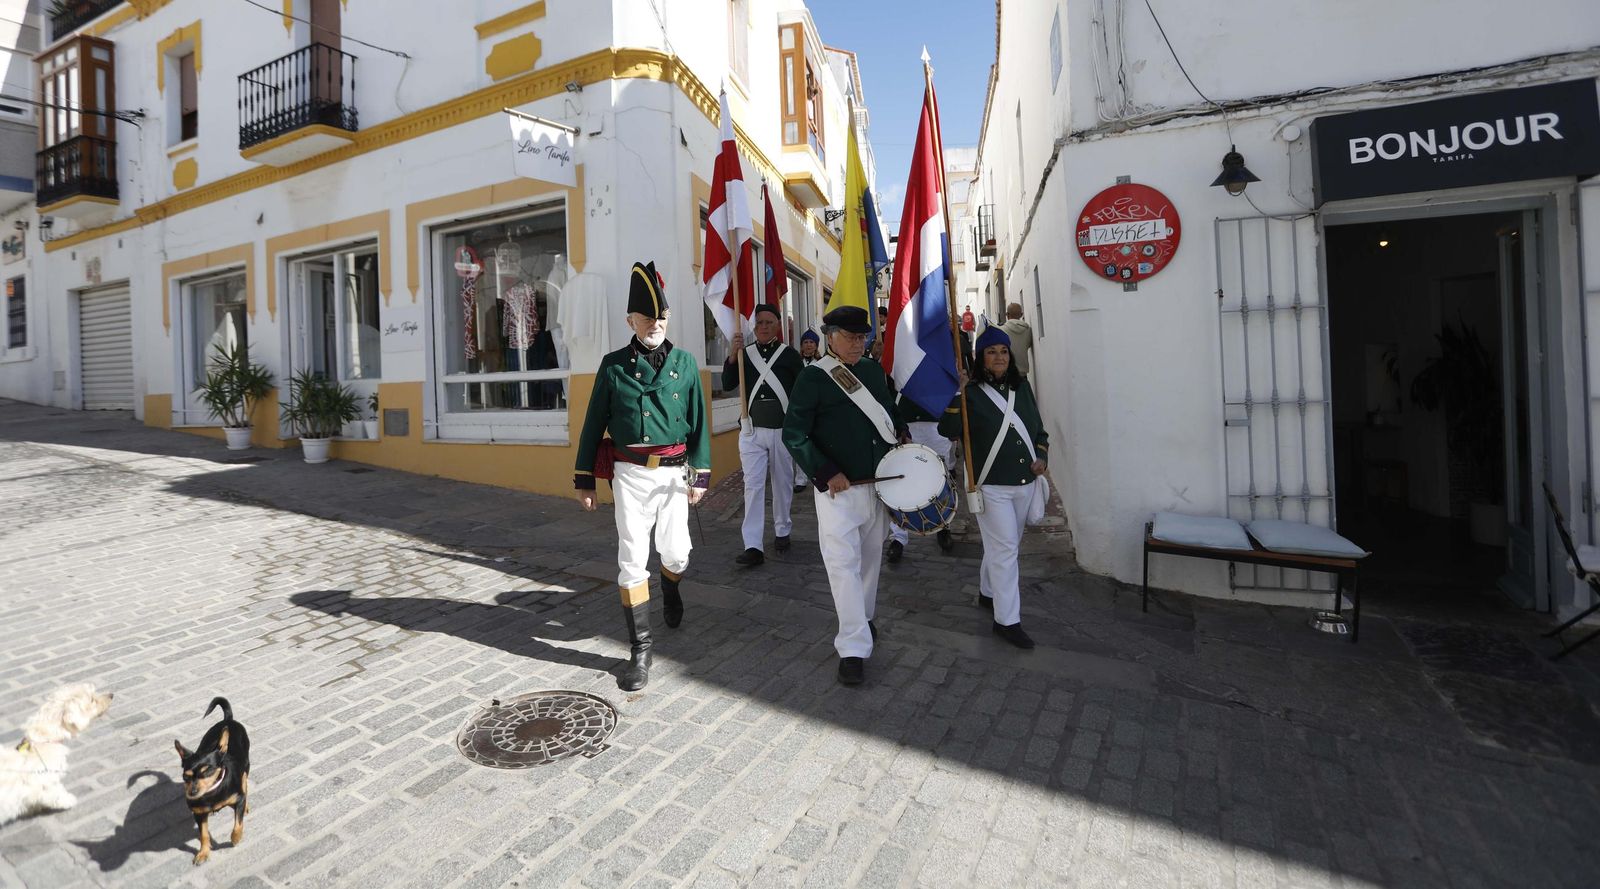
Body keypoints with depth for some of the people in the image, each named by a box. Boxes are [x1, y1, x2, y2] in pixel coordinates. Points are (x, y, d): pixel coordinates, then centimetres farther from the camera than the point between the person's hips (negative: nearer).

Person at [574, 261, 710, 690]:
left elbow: (698, 422, 4)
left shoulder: (685, 362, 3)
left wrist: (701, 474, -1)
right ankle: (640, 649, 12)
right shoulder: (613, 364, 1)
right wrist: (584, 478, 4)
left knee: (676, 552, 6)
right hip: (630, 474, -1)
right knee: (632, 559, 0)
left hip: (674, 472, 1)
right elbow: (594, 425, 4)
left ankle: (670, 589, 45)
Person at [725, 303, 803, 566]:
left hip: (783, 431, -1)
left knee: (782, 484, 11)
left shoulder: (790, 355, 0)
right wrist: (733, 354, -15)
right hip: (752, 431, 1)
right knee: (753, 486, -5)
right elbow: (727, 385, -4)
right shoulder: (745, 354, 5)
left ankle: (782, 532, 31)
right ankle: (753, 547, -6)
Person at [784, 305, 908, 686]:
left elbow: (888, 408, 24)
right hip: (838, 488, -6)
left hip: (878, 483, 6)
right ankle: (853, 649, 0)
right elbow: (794, 434, -12)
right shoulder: (814, 377, -10)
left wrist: (903, 434, 6)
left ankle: (864, 618, 39)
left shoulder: (874, 369, 8)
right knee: (843, 562, -7)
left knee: (870, 556, 18)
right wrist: (826, 473, -17)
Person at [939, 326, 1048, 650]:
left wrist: (1041, 456, 2)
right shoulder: (971, 392, -10)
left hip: (1025, 482, 6)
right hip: (991, 486, -6)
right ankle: (1007, 621, 4)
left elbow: (1038, 426, 17)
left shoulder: (1022, 387, 7)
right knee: (1005, 549, -5)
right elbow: (948, 430, -24)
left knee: (1006, 545, 19)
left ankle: (988, 592, 41)